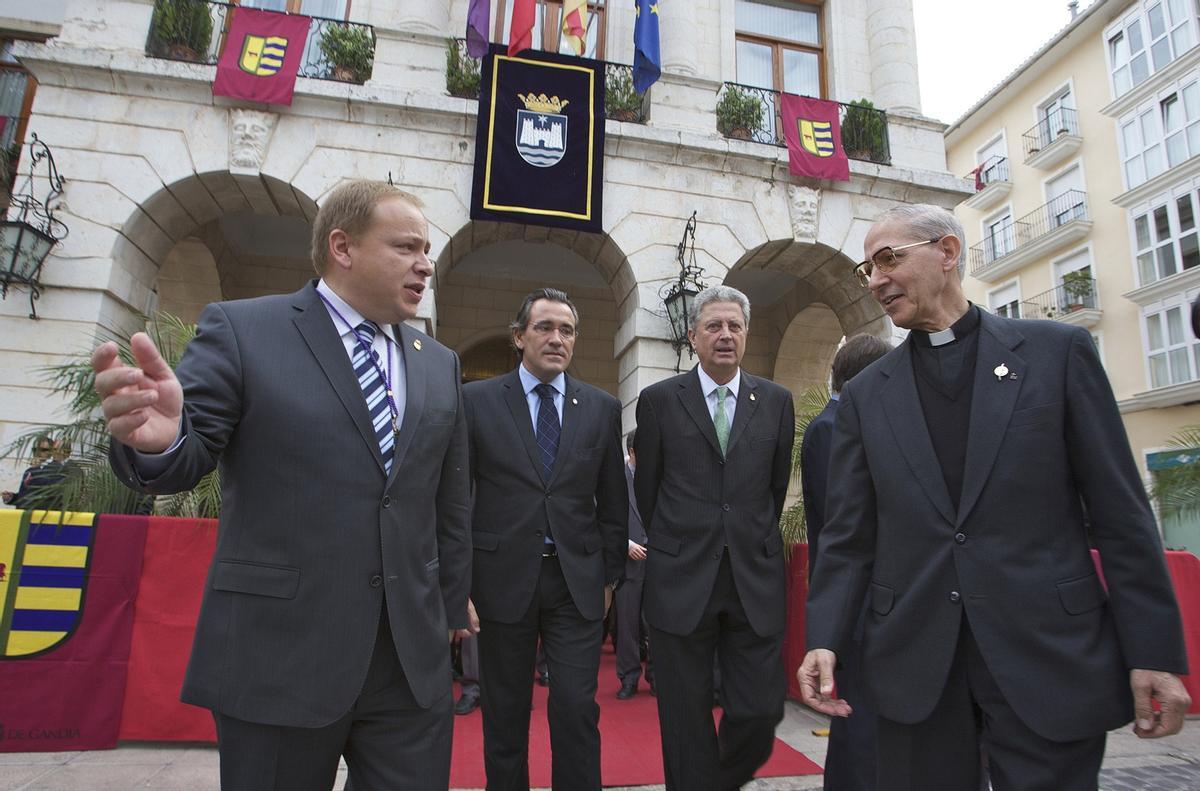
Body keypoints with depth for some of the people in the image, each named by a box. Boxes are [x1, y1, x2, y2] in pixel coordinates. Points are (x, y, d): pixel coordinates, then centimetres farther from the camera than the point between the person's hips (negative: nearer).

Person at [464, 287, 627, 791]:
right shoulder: (476, 401, -1)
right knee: (505, 714, 13)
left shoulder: (603, 408, 5)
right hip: (503, 579, 0)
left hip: (577, 583, 1)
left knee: (577, 709, 1)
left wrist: (610, 575, 8)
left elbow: (613, 502, 9)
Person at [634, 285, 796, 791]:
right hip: (681, 580, -1)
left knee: (761, 711, 4)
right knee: (686, 717, 7)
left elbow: (777, 487, 13)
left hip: (755, 580, 2)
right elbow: (647, 489, 7)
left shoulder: (776, 402, 6)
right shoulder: (659, 400, 1)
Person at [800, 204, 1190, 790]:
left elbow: (1121, 514, 0)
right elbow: (848, 536, 4)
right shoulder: (865, 395, 6)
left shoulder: (1058, 351, 1)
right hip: (914, 666, 2)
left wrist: (1156, 651, -3)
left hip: (1049, 655, -1)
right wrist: (825, 639, -7)